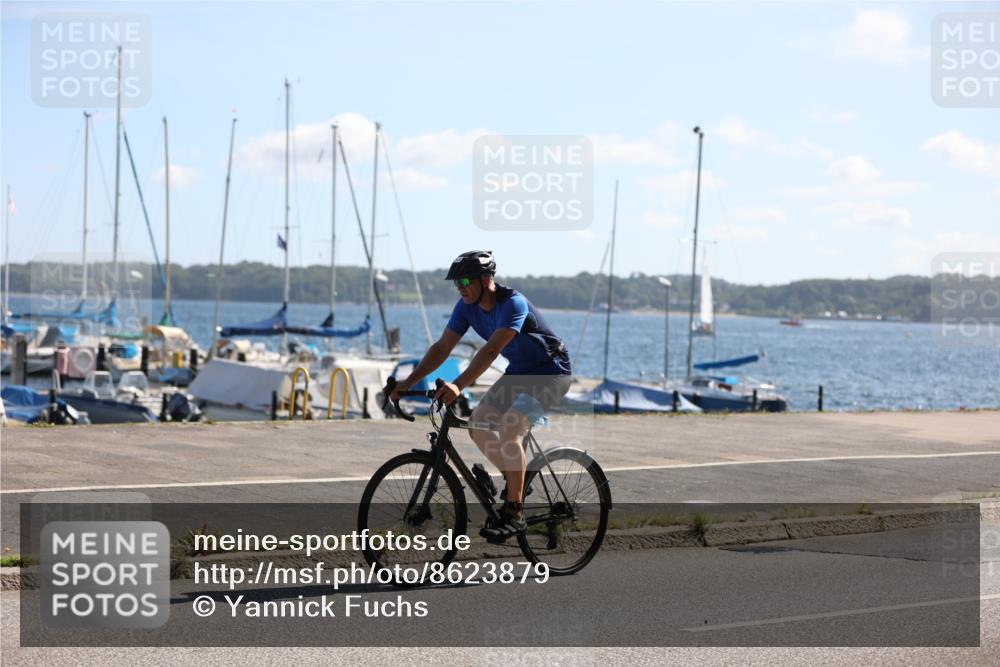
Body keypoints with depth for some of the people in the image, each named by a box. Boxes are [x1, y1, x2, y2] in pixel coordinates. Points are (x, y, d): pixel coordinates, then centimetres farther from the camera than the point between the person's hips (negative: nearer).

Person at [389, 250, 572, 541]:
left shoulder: (513, 303, -29)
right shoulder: (467, 306, -5)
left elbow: (491, 351, -39)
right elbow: (442, 347, -5)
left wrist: (458, 386, -49)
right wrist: (408, 382, -15)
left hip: (551, 372, -9)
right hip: (518, 372, 9)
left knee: (509, 428, -26)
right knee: (477, 424, 0)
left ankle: (514, 514, -21)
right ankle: (516, 480, 19)